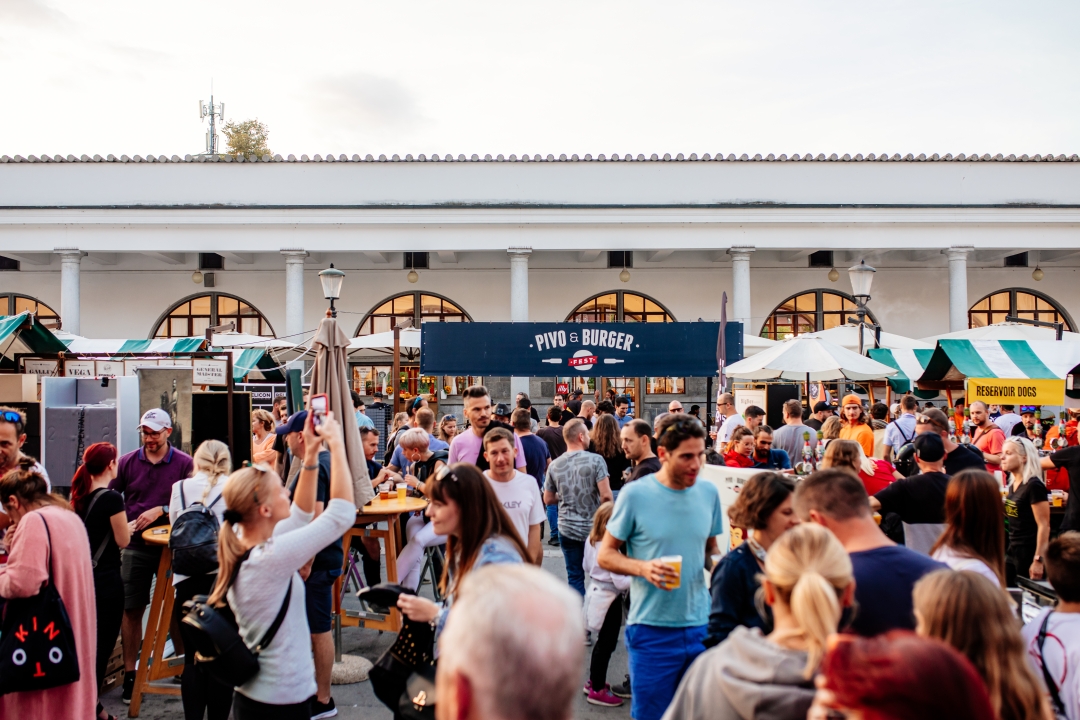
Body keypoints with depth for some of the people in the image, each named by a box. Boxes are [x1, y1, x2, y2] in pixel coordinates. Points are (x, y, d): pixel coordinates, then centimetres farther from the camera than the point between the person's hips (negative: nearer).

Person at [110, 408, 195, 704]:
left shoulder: (184, 463, -3)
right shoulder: (127, 462, 2)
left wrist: (161, 510, -16)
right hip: (136, 546, 1)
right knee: (132, 610, 5)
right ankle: (129, 673, 17)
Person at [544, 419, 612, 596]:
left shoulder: (554, 465, -2)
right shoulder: (595, 460, -13)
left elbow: (548, 500, 6)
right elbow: (606, 496, -18)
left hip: (567, 529, 2)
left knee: (575, 577, 11)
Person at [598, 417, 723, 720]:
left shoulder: (709, 493, 4)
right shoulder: (635, 494, -9)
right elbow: (605, 555, -3)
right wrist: (643, 568, -21)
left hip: (701, 626, 4)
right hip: (652, 629, -4)